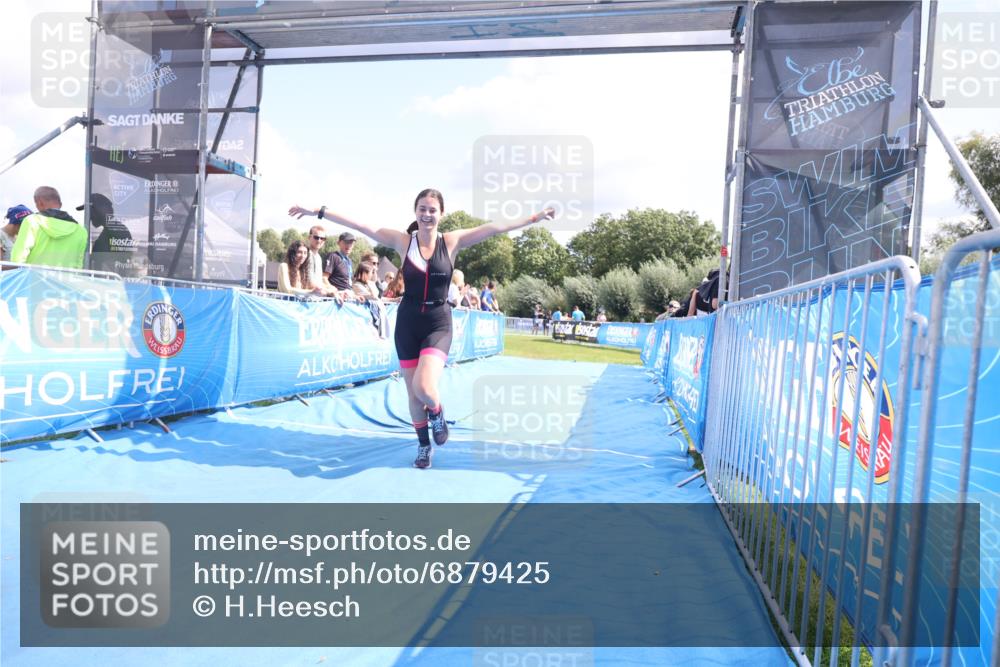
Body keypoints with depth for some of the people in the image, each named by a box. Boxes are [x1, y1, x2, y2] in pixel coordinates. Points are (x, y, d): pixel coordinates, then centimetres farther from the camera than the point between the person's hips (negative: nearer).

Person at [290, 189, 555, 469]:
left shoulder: (452, 241, -4)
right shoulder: (403, 241, -3)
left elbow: (496, 227, -6)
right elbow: (362, 227, -6)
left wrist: (535, 217, -5)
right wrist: (319, 211, -7)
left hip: (438, 325, -2)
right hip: (407, 324, 2)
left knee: (424, 387, -23)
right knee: (413, 393, 9)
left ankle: (437, 413, 14)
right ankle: (423, 446, 33)